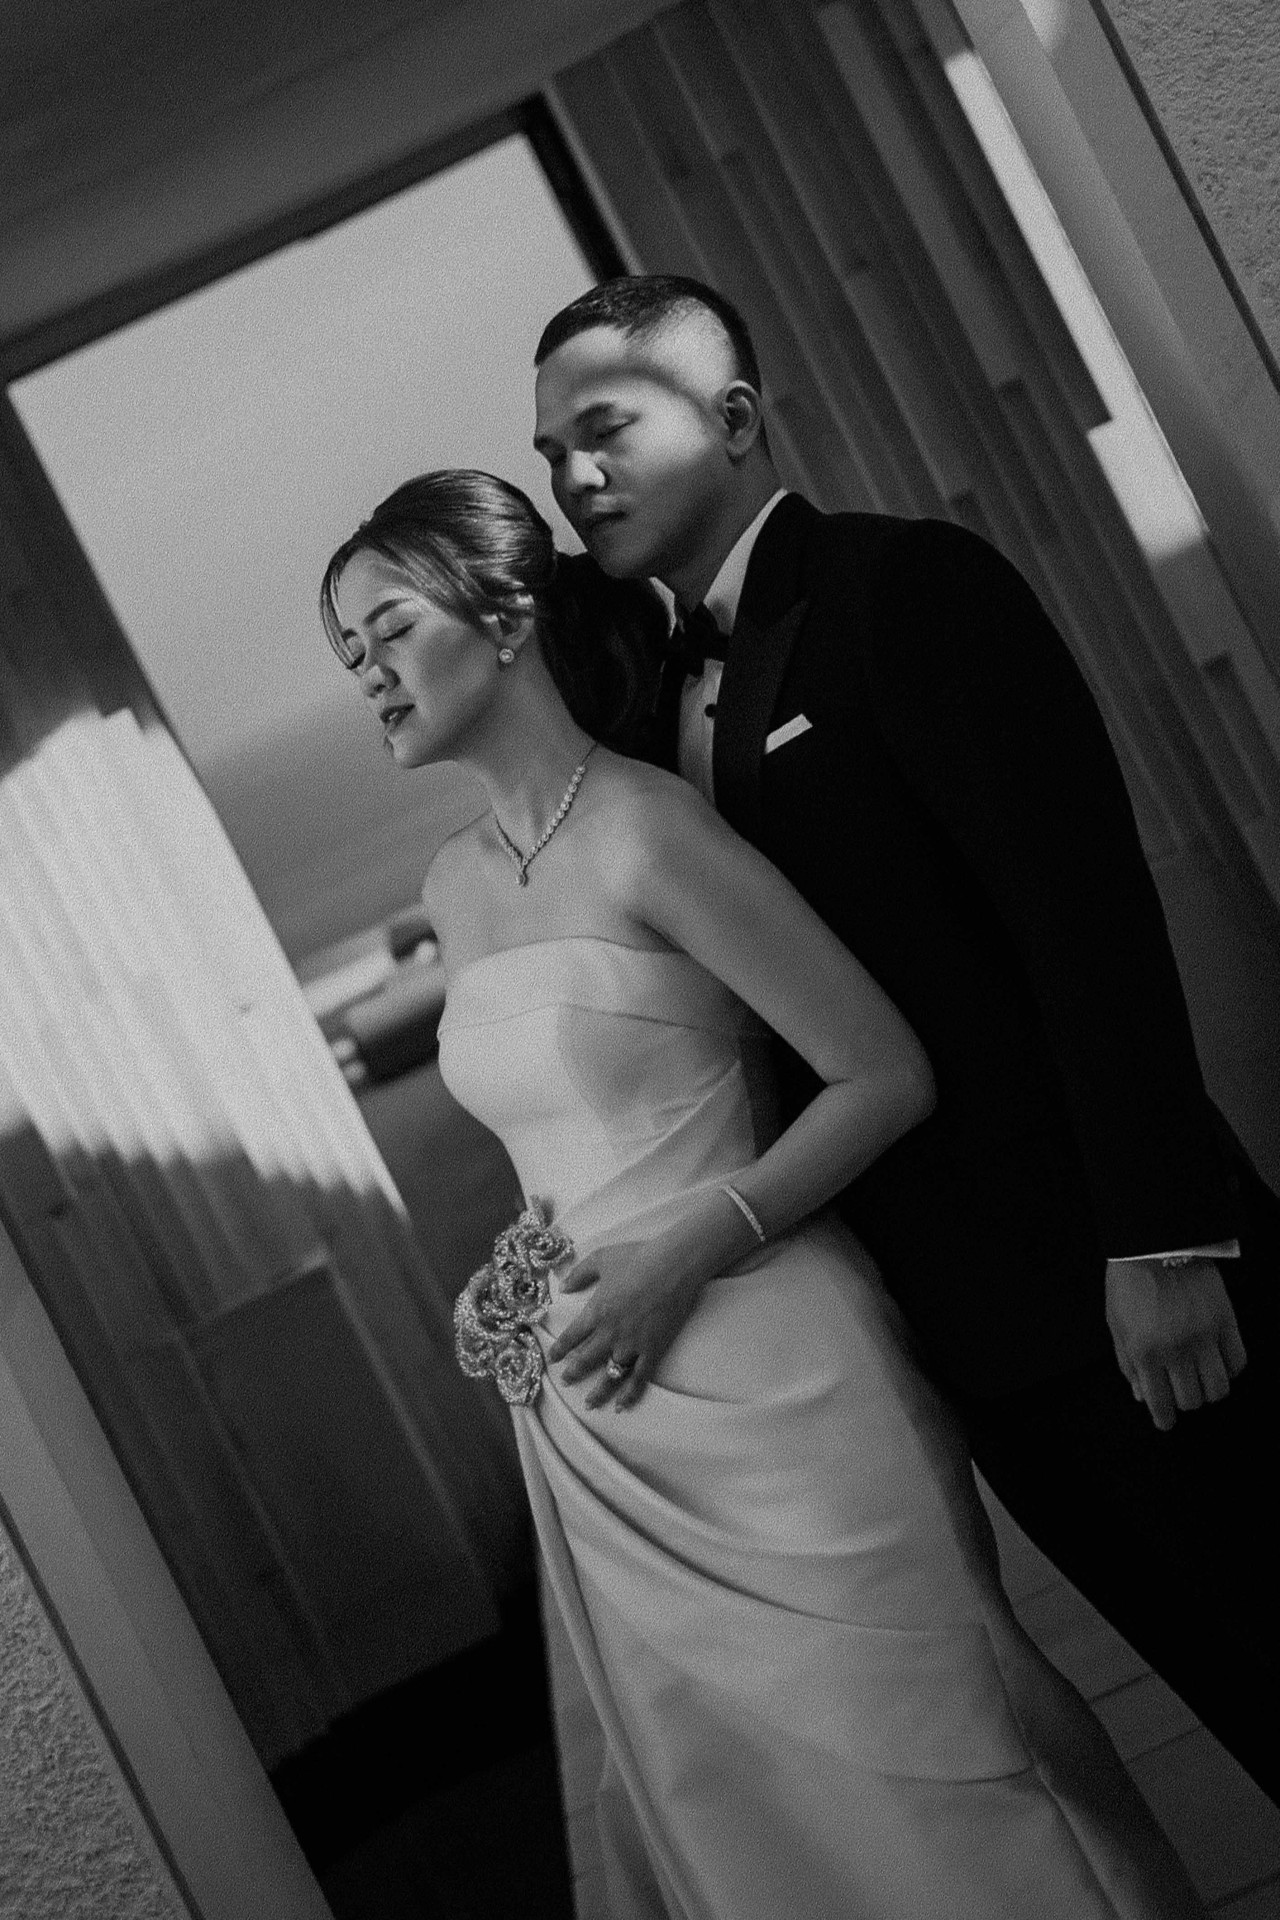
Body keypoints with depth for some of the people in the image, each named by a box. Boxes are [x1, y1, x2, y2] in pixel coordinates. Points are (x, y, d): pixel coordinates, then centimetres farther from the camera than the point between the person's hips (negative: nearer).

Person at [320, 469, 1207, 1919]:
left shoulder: (645, 827, -11)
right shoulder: (452, 888, 10)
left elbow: (888, 1074, -10)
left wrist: (692, 1248, -19)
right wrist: (548, 1288, 6)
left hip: (760, 1377, -7)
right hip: (595, 1430, 7)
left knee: (918, 1778, 1)